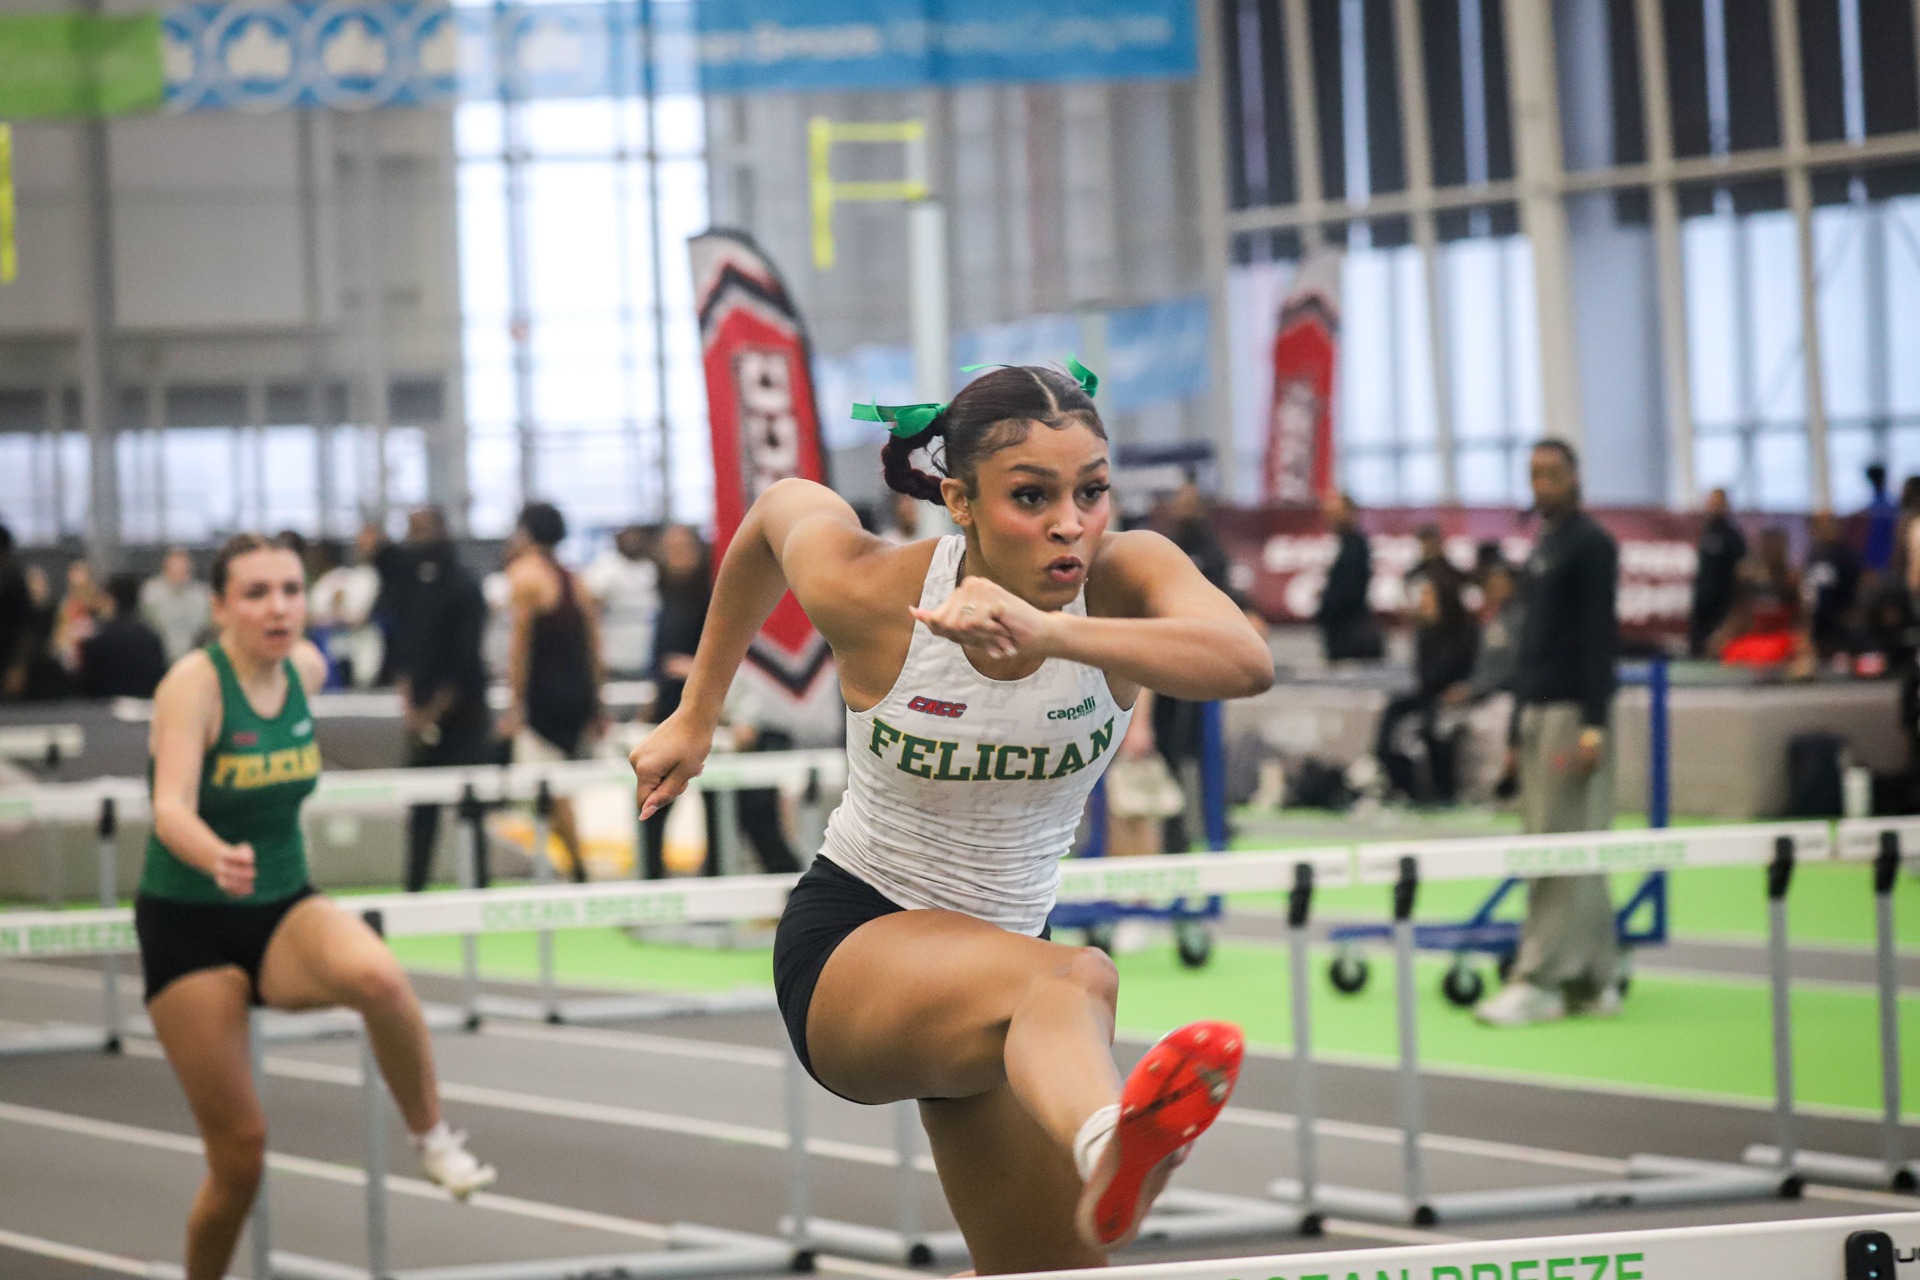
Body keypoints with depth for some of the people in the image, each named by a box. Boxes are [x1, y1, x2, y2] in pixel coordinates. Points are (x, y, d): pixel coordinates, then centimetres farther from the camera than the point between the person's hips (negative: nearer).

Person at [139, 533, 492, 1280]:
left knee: (377, 976, -33)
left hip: (284, 910, 3)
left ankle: (433, 1137, -12)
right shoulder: (195, 683, -19)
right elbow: (171, 810, -33)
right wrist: (217, 857, -53)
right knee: (240, 1150, -4)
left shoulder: (306, 668, -2)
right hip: (190, 928, -3)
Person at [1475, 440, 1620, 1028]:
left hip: (1573, 714, -9)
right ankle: (1593, 982, 11)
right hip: (1537, 711, 9)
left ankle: (1539, 981, -12)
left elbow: (1599, 637, -13)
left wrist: (1594, 728, -19)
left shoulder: (1591, 544, -7)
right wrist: (1518, 728, 19)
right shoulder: (1543, 549, 18)